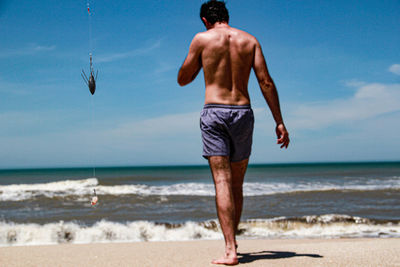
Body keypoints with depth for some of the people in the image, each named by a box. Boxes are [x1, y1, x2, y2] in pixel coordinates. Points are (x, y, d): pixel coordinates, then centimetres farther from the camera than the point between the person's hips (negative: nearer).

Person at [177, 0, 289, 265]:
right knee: (237, 185, 15)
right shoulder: (250, 40, 9)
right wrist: (280, 122, 1)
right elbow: (266, 82, 2)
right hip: (243, 113, 3)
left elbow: (183, 79, 9)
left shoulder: (202, 39, 2)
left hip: (214, 113, -3)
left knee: (222, 182, -7)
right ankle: (232, 241, 26)